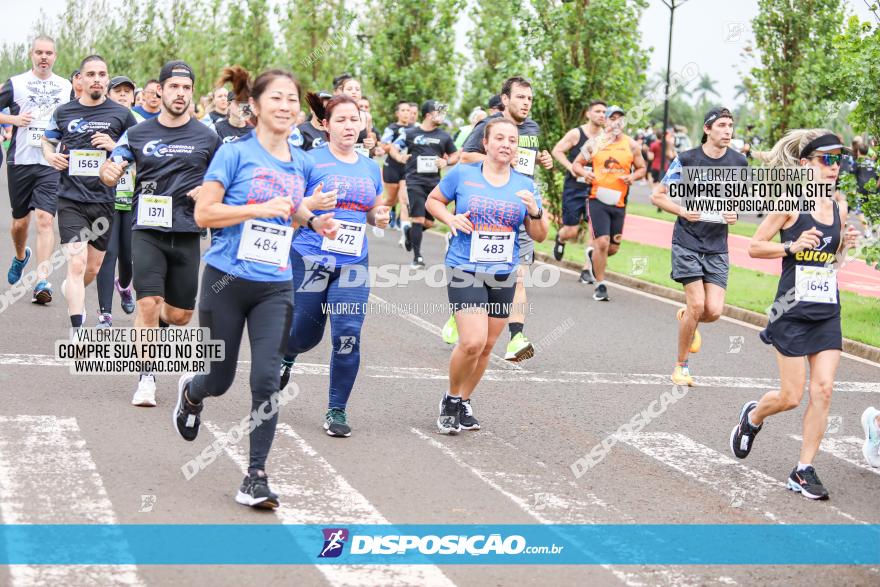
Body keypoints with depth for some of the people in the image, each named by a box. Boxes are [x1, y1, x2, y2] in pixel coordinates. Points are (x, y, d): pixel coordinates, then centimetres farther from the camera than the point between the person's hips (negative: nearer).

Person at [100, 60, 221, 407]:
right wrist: (110, 170, -19)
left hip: (187, 234, 1)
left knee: (181, 315, 7)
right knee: (148, 303, -15)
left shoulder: (207, 138, 6)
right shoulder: (138, 134, 6)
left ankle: (152, 325, 42)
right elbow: (110, 173, 5)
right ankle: (147, 378, -4)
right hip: (148, 231, -1)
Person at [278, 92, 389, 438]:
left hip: (353, 264, 3)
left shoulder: (370, 167, 11)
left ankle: (337, 410, 5)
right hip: (310, 259, -3)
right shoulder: (311, 161, -4)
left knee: (348, 336, -9)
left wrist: (380, 217, -1)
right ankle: (286, 355, 46)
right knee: (305, 335, 7)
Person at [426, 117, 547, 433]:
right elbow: (433, 200, 11)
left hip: (504, 276, 4)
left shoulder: (524, 185, 5)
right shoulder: (463, 174, -4)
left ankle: (465, 402, 31)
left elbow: (539, 236, 9)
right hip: (465, 272, -4)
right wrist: (450, 218, -9)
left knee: (486, 347, 10)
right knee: (473, 341, -17)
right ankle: (451, 400, 8)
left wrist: (535, 212, -12)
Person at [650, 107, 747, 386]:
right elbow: (657, 195, 0)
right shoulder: (687, 159, -6)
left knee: (714, 310, -8)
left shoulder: (739, 162, 4)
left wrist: (736, 214, -4)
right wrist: (683, 211, -16)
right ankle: (681, 366, 7)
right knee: (697, 304, -12)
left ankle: (686, 317, 30)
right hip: (687, 241, -3)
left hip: (717, 246, 3)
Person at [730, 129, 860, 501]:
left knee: (823, 391, -3)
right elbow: (755, 247, -6)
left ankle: (804, 471, 7)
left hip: (828, 312, 5)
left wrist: (845, 244, 1)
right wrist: (792, 246, -20)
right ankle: (752, 417, 33)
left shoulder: (838, 210, 8)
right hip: (793, 312, -5)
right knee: (791, 396, 0)